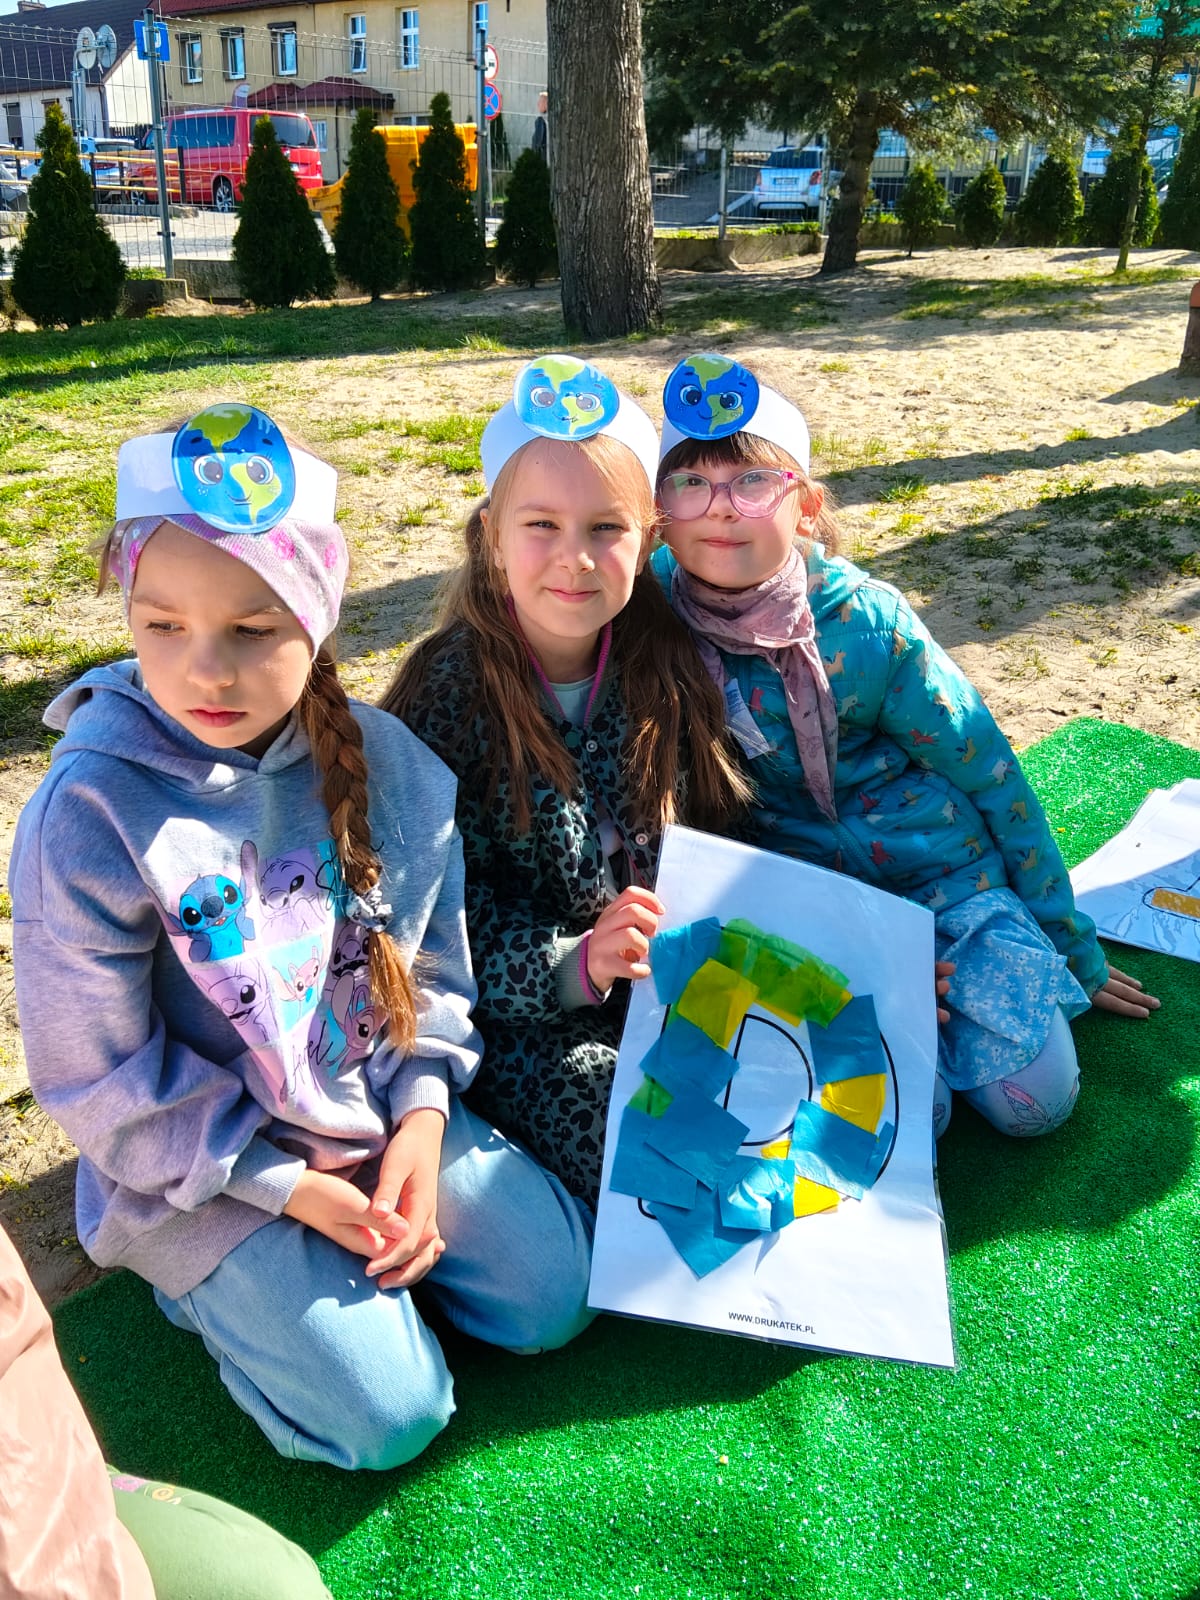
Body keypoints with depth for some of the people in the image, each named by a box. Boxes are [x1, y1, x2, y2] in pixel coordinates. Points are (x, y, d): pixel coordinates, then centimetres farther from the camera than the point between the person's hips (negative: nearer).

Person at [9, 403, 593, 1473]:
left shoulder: (385, 762, -10)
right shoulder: (89, 817, -23)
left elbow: (435, 965, 2)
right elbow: (99, 1080, -15)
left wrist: (422, 1115, -11)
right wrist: (287, 1187, -15)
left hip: (385, 1111, 4)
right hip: (199, 1165, -4)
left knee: (554, 1295, 1)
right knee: (387, 1416, -9)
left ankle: (362, 1243, 21)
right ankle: (208, 1280, 14)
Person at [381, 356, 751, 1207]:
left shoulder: (668, 666, 0)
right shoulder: (449, 692, -12)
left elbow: (713, 840, 8)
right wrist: (572, 966, -28)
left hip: (670, 979, 4)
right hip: (521, 1008, -4)